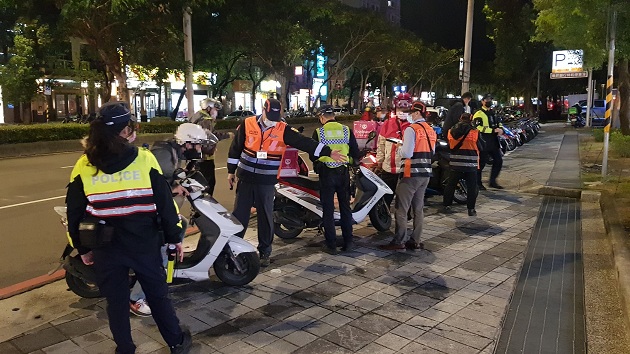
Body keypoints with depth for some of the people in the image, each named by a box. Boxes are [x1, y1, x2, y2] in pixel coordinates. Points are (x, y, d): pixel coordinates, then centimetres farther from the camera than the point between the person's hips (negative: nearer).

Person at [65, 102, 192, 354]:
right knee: (158, 294, 16)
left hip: (105, 247, 1)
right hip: (143, 243, -1)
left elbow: (74, 213, 2)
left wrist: (82, 248, 14)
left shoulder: (83, 166, -5)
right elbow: (165, 203, -7)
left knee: (116, 301, 16)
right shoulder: (144, 159, -11)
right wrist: (175, 237, 4)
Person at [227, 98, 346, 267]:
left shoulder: (284, 130, -6)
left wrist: (328, 152, -20)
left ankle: (265, 252, 22)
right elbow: (235, 148, 6)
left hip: (267, 182, 0)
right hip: (245, 178, 1)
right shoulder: (247, 125, -3)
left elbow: (305, 143, -12)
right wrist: (231, 171, 9)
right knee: (239, 215, 8)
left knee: (266, 217, 8)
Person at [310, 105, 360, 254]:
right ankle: (348, 242, 18)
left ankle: (331, 245, 9)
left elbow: (313, 156, -2)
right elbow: (355, 154, 1)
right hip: (343, 173, 2)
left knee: (328, 209, 5)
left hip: (326, 174, -2)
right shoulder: (346, 130, 0)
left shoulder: (318, 132, -5)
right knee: (345, 207, 13)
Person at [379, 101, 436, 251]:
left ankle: (399, 241, 1)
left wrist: (399, 149, -1)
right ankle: (415, 241, 18)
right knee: (418, 208, 13)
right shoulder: (431, 130, 12)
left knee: (402, 208, -1)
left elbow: (406, 153, -19)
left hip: (412, 173, -8)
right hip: (426, 173, 8)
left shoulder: (412, 129, -13)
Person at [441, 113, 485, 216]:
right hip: (471, 165, -3)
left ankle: (447, 206, 17)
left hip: (455, 164, 3)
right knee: (471, 187, 6)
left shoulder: (451, 132, 0)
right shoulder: (474, 132, -10)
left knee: (451, 185, 13)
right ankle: (471, 209, 8)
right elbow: (481, 147, 0)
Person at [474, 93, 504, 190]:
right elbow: (478, 127, -21)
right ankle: (478, 183, 10)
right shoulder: (479, 114, -9)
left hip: (494, 142, 8)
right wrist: (493, 130, -22)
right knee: (482, 163, -2)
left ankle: (492, 181, 21)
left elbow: (499, 123, 26)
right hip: (484, 143, -8)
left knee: (498, 161, 9)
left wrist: (501, 129, 1)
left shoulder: (493, 113, 20)